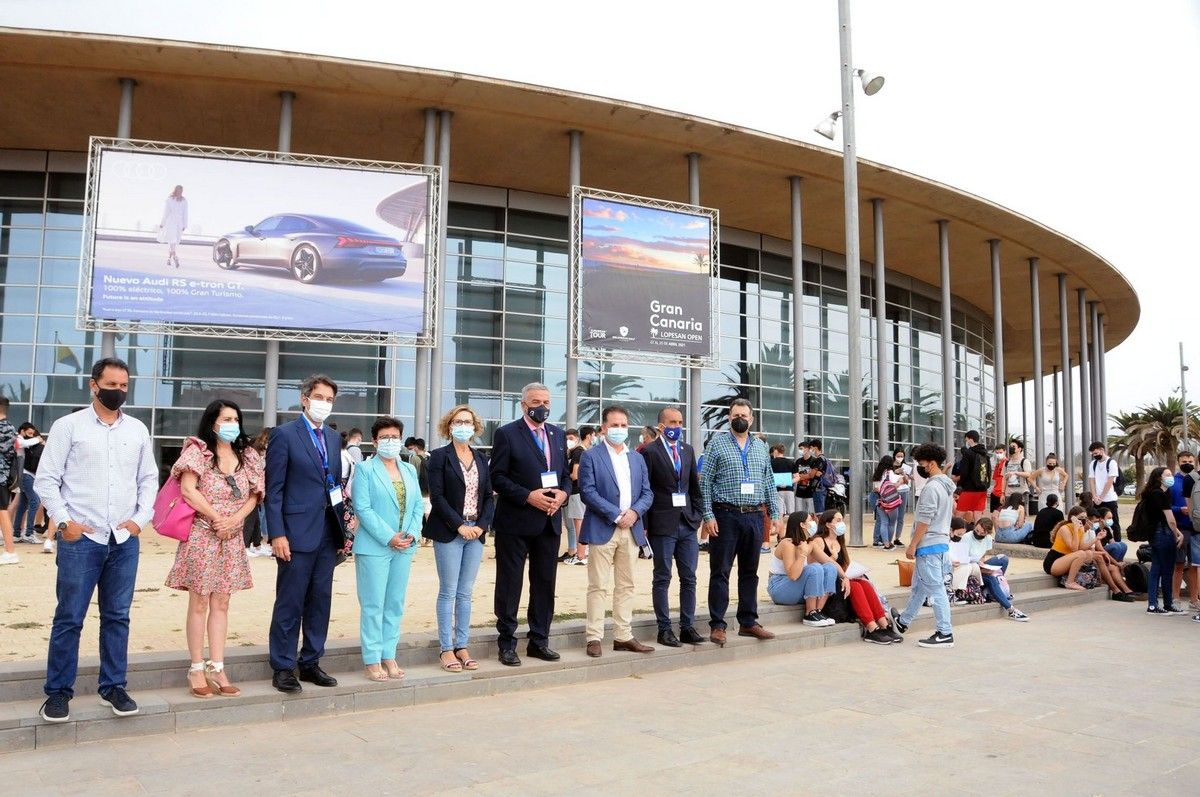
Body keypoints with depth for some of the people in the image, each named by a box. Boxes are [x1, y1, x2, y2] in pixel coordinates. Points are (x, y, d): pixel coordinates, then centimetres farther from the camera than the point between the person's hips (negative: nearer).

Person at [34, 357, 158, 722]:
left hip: (124, 540, 3)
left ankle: (113, 687, 20)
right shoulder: (68, 426, -1)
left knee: (117, 617, 9)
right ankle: (58, 691, 14)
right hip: (80, 538, -3)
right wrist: (63, 521, -10)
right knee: (69, 618, 2)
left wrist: (140, 518, 1)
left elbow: (149, 479, 13)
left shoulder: (138, 430, 9)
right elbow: (46, 480, -2)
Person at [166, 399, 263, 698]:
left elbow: (254, 495, 8)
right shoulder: (198, 451, -4)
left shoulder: (246, 455, 11)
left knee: (221, 603, 7)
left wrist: (234, 519, -9)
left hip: (231, 538, 5)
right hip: (201, 535, -5)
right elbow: (188, 489, -14)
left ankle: (217, 668, 11)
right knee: (199, 603, 0)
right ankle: (197, 669, 7)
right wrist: (216, 518, -13)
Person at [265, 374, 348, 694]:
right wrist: (277, 534, -15)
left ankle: (310, 663, 22)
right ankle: (283, 668, 13)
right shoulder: (284, 435, -5)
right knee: (290, 604, 2)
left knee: (320, 601, 11)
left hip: (328, 533, 6)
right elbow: (274, 489, -8)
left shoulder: (334, 438, 14)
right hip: (297, 532, -6)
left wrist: (342, 527, 10)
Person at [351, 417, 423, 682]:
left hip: (404, 548, 5)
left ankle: (389, 655, 18)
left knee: (395, 604, 9)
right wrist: (388, 538, -16)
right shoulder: (365, 469, -3)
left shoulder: (409, 470, 13)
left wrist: (413, 534, -6)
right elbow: (362, 508, -11)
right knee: (373, 605, -1)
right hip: (374, 547, -5)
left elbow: (418, 505, 11)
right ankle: (371, 660, 7)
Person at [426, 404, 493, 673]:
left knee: (465, 593, 8)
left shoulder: (481, 458, 12)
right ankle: (446, 649, 8)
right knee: (448, 592, 1)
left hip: (476, 532, 4)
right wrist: (459, 525, -14)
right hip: (449, 533, -4)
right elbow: (436, 496, -10)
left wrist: (482, 525, -4)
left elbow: (489, 496, 11)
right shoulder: (440, 456, -3)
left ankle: (462, 646, 15)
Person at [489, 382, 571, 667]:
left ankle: (539, 641, 23)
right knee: (509, 583, 4)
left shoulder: (558, 434, 12)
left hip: (550, 521, 6)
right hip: (515, 522, -5)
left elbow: (566, 473, 15)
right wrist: (528, 496, -19)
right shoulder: (507, 434, -5)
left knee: (545, 583, 12)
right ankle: (507, 643, 14)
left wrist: (563, 493, -6)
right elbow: (497, 477, -10)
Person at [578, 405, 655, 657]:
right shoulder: (591, 457, -1)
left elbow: (647, 493, 12)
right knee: (598, 587, -2)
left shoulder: (637, 458, 16)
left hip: (632, 530, 5)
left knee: (626, 586, 10)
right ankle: (594, 638, 3)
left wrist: (634, 512, -9)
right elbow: (588, 492, -10)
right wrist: (616, 515, -15)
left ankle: (623, 636, 17)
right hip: (602, 530, -5)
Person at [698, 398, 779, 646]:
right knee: (720, 572, 0)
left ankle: (748, 622, 21)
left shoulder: (761, 447, 13)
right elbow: (705, 482, -4)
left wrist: (775, 514, 8)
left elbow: (769, 483, 15)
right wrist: (708, 516, -11)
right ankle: (717, 625, 7)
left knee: (750, 572, 11)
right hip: (725, 516, -4)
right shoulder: (717, 443, 0)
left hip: (754, 517, 4)